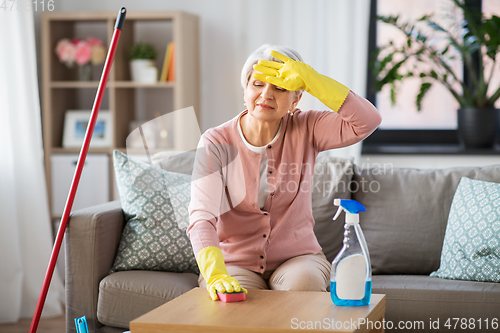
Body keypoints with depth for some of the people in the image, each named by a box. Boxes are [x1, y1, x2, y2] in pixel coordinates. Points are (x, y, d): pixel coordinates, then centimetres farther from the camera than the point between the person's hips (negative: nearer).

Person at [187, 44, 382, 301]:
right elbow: (201, 218, -22)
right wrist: (216, 276, -40)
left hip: (297, 257, 2)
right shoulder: (216, 143, -10)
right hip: (234, 262, -2)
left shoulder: (304, 130, -4)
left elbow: (368, 121, -20)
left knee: (303, 283, -31)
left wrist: (310, 80, -26)